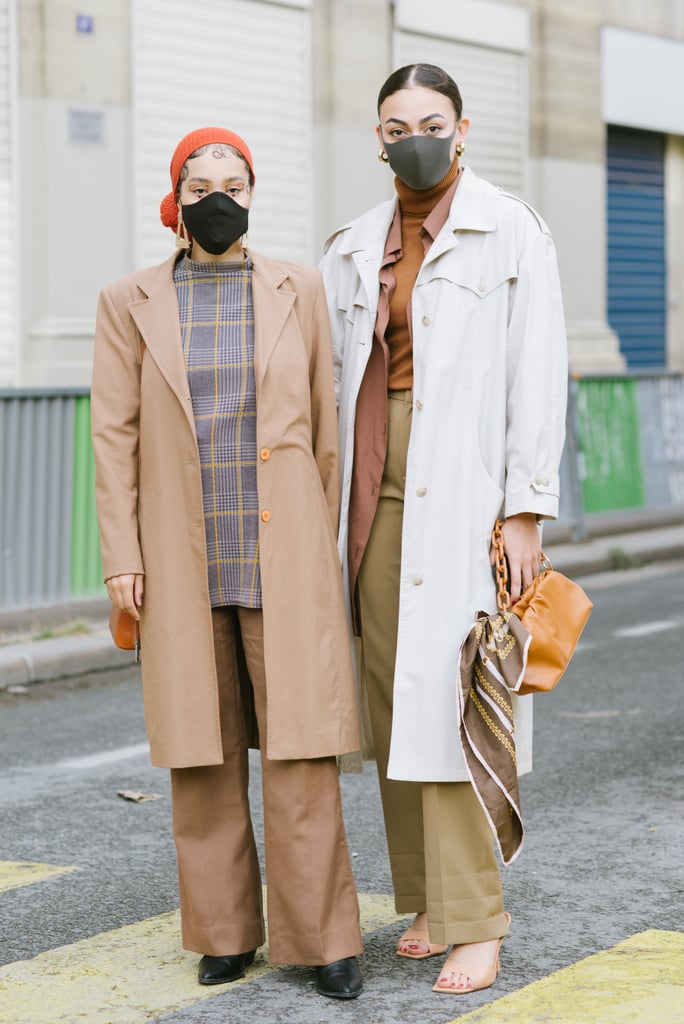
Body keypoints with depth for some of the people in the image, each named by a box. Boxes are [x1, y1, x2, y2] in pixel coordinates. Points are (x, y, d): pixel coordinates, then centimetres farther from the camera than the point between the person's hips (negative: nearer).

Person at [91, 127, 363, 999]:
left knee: (299, 746, -4)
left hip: (282, 559, 0)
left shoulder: (298, 291, 5)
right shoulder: (130, 304, 4)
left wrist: (324, 544, 7)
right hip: (184, 566, 1)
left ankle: (321, 936, 3)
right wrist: (122, 558, -4)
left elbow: (324, 426, 8)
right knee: (204, 752, 5)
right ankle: (224, 930, 17)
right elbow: (114, 436, 2)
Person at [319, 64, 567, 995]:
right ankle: (427, 904, 16)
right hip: (380, 497, 5)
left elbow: (537, 376, -6)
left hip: (466, 498, -5)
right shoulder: (352, 252, 14)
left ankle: (475, 924, -3)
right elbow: (334, 385, 17)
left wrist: (525, 514, -12)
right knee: (395, 703, 6)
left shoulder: (510, 231, -1)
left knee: (455, 701, -10)